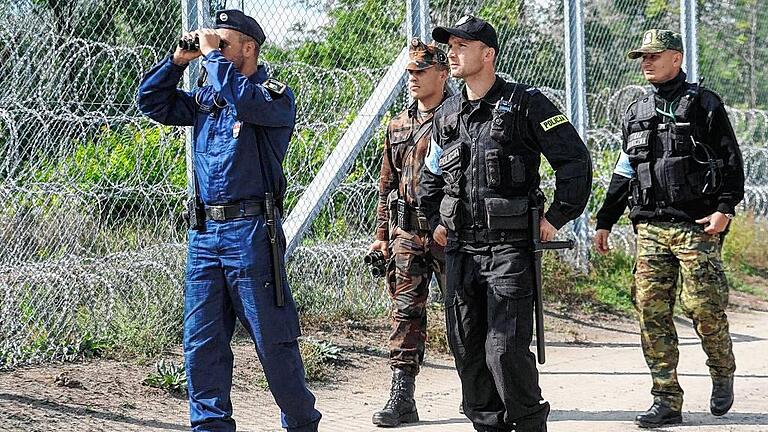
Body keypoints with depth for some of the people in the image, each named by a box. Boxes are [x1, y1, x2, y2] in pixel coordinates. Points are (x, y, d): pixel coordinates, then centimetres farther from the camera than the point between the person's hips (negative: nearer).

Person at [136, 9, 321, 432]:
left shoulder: (275, 96, -2)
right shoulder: (204, 98, 17)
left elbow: (245, 100, -24)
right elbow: (151, 101, 20)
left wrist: (213, 55, -12)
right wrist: (179, 59, 9)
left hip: (250, 229, -6)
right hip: (204, 232, 7)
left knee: (273, 338, -1)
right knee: (201, 340, 6)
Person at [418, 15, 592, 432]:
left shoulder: (524, 104, -6)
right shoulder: (446, 115, 13)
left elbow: (575, 159, -6)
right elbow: (430, 175, 28)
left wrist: (556, 218, -7)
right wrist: (436, 221, 17)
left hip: (509, 246, -6)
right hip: (460, 249, 6)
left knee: (505, 349, -12)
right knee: (467, 351, 7)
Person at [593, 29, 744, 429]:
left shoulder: (704, 105, 1)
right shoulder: (636, 113, 16)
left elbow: (731, 162, -2)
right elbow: (623, 174, 23)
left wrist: (724, 209, -14)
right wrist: (604, 222, 21)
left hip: (696, 227, -5)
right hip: (649, 228, 5)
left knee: (704, 306, -7)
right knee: (651, 310, -2)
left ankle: (722, 376, 20)